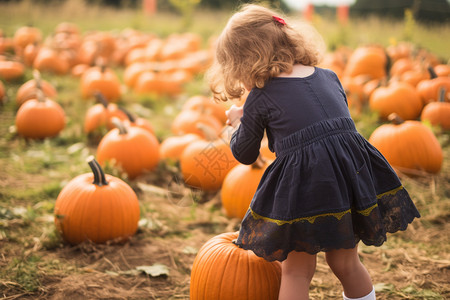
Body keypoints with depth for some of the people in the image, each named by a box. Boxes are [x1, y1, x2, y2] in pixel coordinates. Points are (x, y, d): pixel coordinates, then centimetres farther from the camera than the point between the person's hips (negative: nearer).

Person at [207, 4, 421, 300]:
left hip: (304, 182, -5)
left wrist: (238, 124, 32)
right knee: (345, 263, 23)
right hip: (353, 169, 6)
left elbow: (244, 154, 12)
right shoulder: (328, 76, 15)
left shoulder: (259, 99, 1)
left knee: (297, 269, 11)